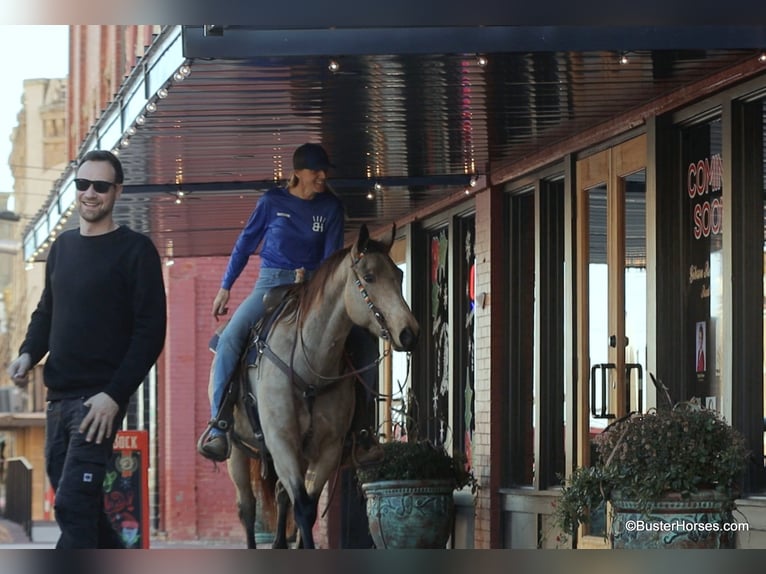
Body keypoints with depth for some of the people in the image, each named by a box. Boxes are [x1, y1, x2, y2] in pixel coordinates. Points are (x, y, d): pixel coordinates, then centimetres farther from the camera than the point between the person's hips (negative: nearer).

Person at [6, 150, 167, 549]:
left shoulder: (135, 250, -5)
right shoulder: (62, 247, 14)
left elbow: (150, 331, -10)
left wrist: (115, 395, -19)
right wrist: (28, 353, 2)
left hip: (101, 398, -7)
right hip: (58, 396, 7)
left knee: (74, 505, -14)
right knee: (81, 504, 13)